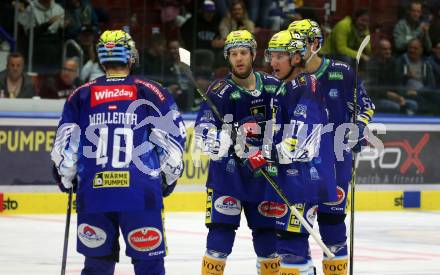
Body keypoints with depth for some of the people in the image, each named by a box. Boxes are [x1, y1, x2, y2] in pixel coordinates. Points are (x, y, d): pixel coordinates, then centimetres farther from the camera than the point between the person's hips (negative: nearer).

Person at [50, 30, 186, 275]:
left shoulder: (80, 96, 10)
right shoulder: (152, 93, 4)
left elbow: (64, 146, 11)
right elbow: (173, 136, 5)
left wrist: (66, 179, 27)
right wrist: (169, 176, 19)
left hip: (92, 193, 2)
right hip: (141, 195, -2)